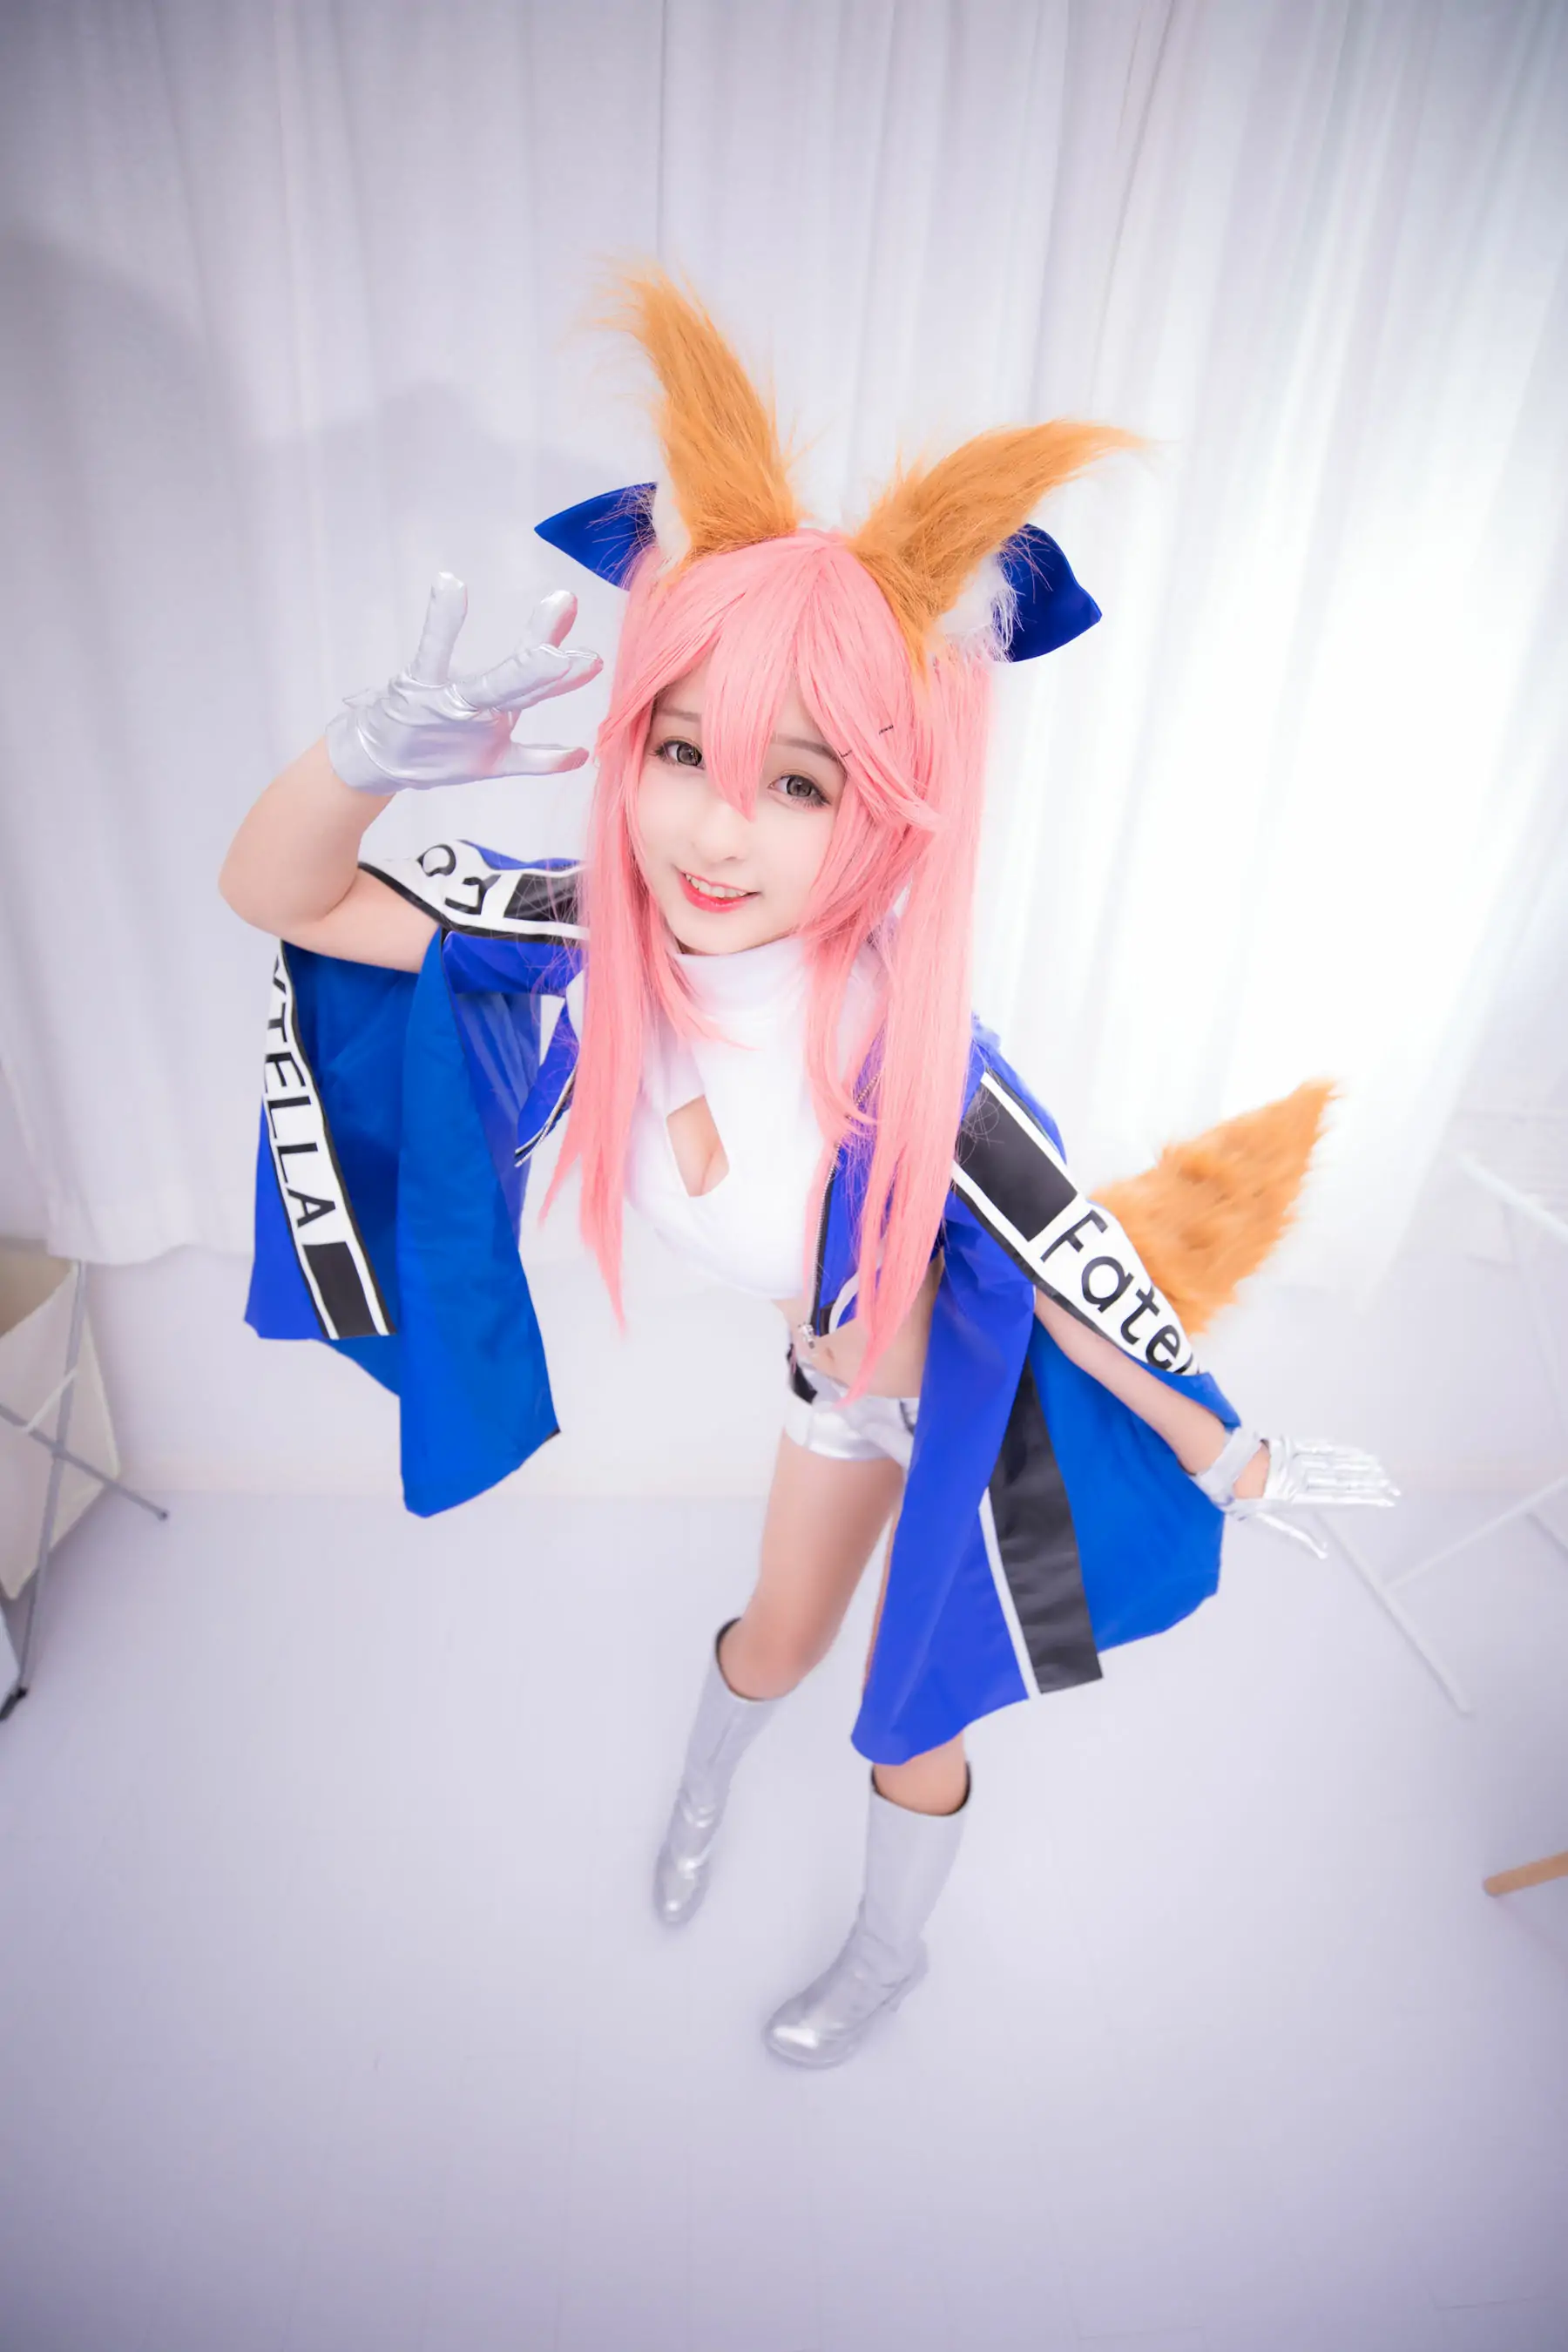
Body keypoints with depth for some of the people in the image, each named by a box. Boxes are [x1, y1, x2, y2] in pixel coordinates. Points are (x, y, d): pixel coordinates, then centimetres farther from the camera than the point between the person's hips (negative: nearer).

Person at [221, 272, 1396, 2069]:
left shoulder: (910, 1071, -39)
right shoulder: (611, 943, -26)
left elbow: (1090, 1282, -23)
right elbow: (276, 895, -18)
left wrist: (1228, 1461, -9)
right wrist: (372, 749, -37)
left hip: (966, 1397, -3)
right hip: (840, 1376, 4)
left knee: (917, 1700, 20)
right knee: (781, 1635, 27)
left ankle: (886, 1954, 57)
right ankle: (701, 1794, 66)